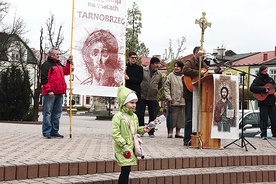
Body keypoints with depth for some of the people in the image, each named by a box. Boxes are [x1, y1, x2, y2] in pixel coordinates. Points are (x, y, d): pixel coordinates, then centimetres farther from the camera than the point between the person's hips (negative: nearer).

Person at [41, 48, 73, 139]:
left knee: (57, 114, 11)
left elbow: (66, 72, 28)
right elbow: (44, 79, -13)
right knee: (48, 113, -5)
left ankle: (54, 132, 18)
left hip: (59, 93, 8)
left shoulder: (59, 64, 20)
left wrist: (69, 62, 15)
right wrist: (49, 90, -20)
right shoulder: (46, 65, -7)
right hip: (50, 94, -8)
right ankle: (47, 132, -3)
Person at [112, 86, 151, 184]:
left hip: (132, 147, 7)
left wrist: (143, 129, 1)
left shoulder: (134, 116, 12)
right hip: (123, 149, -7)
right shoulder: (118, 116, -12)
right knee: (126, 169, -10)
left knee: (126, 170, 10)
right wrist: (124, 144, -20)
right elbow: (115, 133, -16)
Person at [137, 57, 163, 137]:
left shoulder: (159, 74, 9)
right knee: (140, 114, 0)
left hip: (153, 98, 3)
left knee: (153, 116, 3)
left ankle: (151, 132, 14)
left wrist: (156, 91, 14)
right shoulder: (143, 70, -2)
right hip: (142, 96, -2)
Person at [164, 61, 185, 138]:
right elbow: (166, 87, 0)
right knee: (173, 117, -2)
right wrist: (168, 96, -11)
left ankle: (177, 133, 16)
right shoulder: (170, 76, 2)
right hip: (173, 100, -3)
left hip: (182, 100, 3)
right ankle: (170, 133, 7)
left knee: (181, 117, 7)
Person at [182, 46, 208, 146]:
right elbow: (185, 70, -28)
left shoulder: (202, 63, 20)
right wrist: (199, 73, -25)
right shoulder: (189, 62, -8)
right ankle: (187, 140, 0)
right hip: (190, 94, -9)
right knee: (189, 118, -5)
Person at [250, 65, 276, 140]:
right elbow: (252, 88, -18)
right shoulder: (257, 80, -3)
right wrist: (263, 90, -21)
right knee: (264, 119, -2)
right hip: (263, 102, -5)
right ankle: (263, 135, 5)